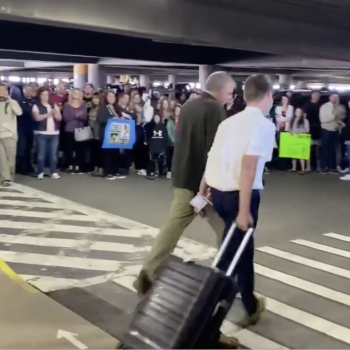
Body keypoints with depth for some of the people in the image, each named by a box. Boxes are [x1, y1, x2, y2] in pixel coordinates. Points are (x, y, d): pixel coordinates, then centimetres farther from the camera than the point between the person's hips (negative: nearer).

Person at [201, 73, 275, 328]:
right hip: (239, 195, -8)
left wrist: (202, 193, 19)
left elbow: (212, 159, 11)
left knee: (242, 250, 25)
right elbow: (248, 166, -21)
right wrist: (244, 210, -22)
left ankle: (251, 307, 41)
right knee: (230, 256, 5)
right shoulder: (264, 125, -9)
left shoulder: (230, 122, 13)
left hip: (218, 192, 8)